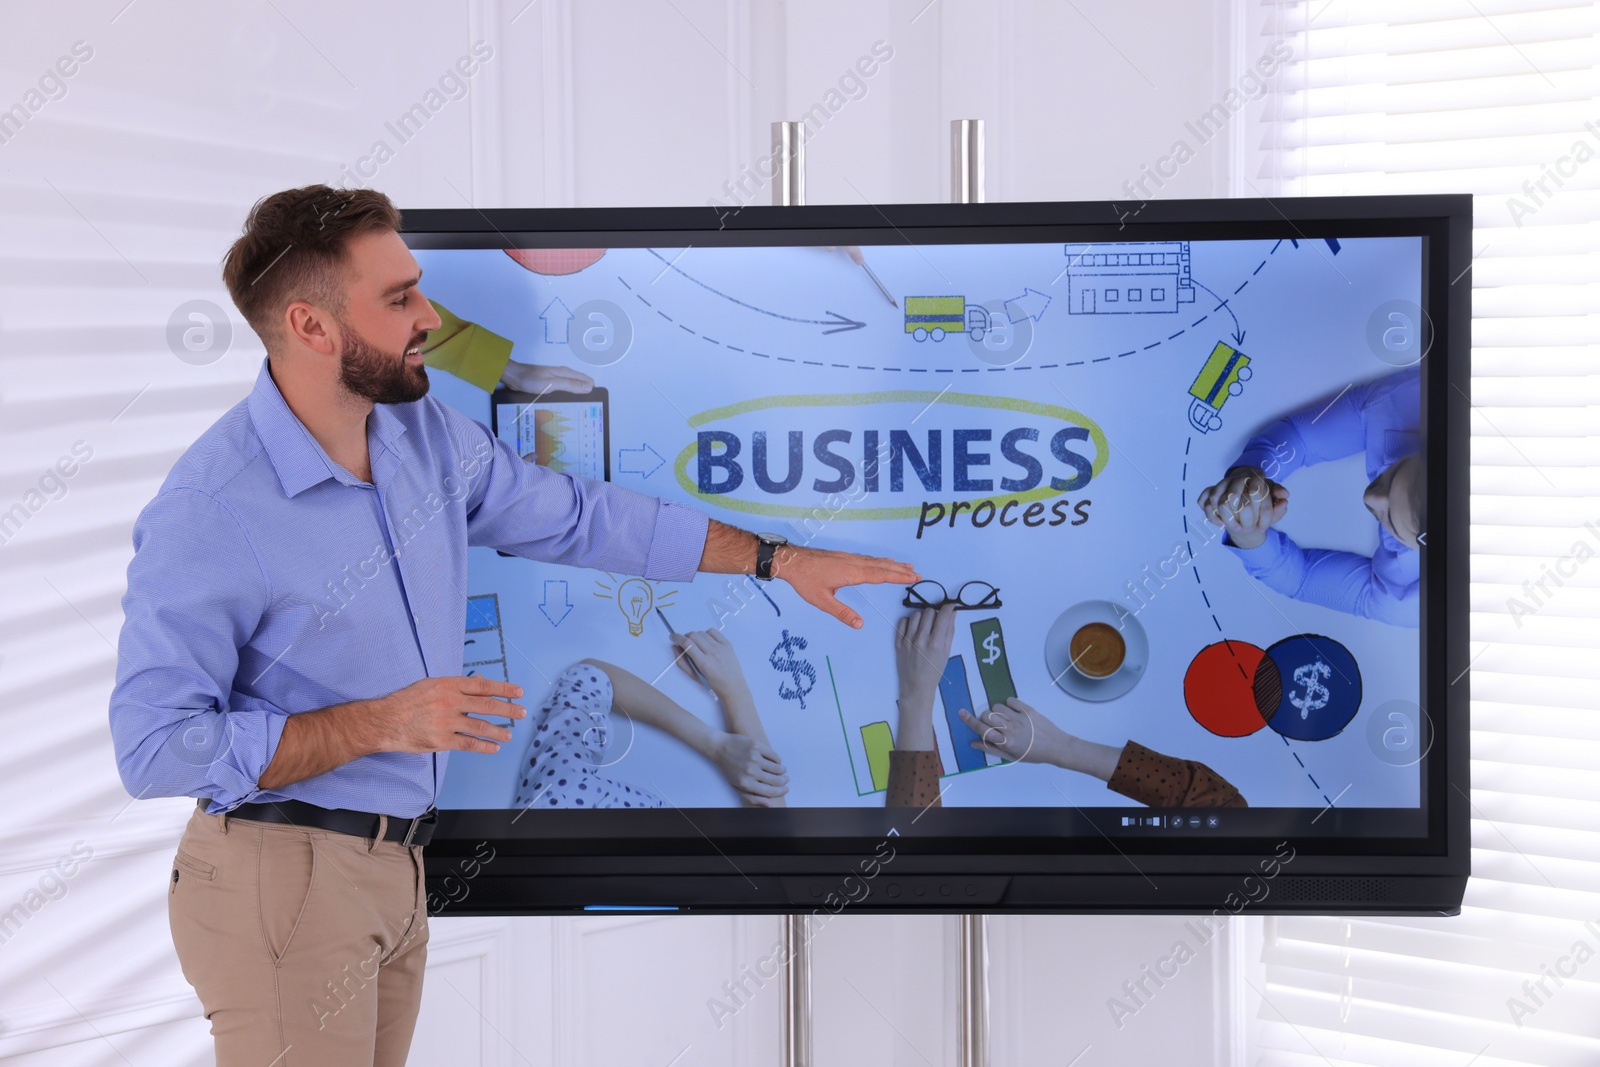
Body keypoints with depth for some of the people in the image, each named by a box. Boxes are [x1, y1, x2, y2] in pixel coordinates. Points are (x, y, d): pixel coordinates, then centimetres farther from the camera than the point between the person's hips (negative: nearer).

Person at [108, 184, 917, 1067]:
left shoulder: (424, 434, 2)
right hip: (283, 876, -7)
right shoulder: (208, 513, -21)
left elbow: (576, 516, 15)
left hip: (394, 864, 7)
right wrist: (379, 724, -23)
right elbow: (154, 747, -22)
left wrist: (781, 559, 16)